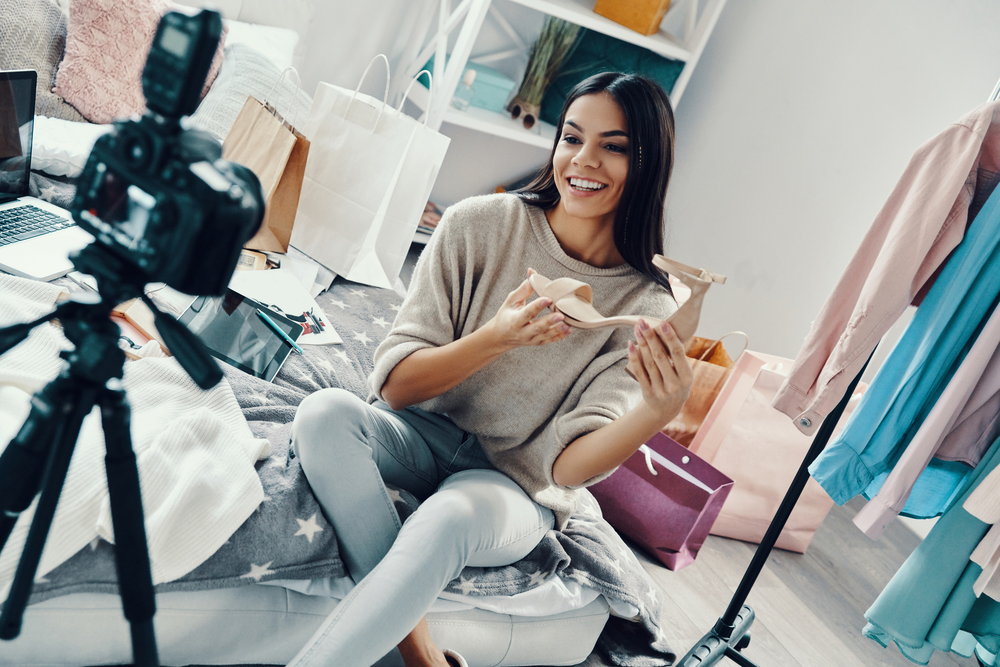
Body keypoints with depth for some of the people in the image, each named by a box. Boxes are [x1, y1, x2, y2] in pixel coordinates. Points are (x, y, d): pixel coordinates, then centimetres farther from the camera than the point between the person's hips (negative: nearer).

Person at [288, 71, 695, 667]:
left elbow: (568, 464, -15)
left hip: (514, 484, -2)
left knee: (450, 516, -36)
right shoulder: (479, 225, -9)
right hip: (424, 435, 3)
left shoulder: (648, 308, -9)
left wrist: (658, 412, -35)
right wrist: (495, 338, -27)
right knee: (325, 412, -28)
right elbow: (394, 384, -10)